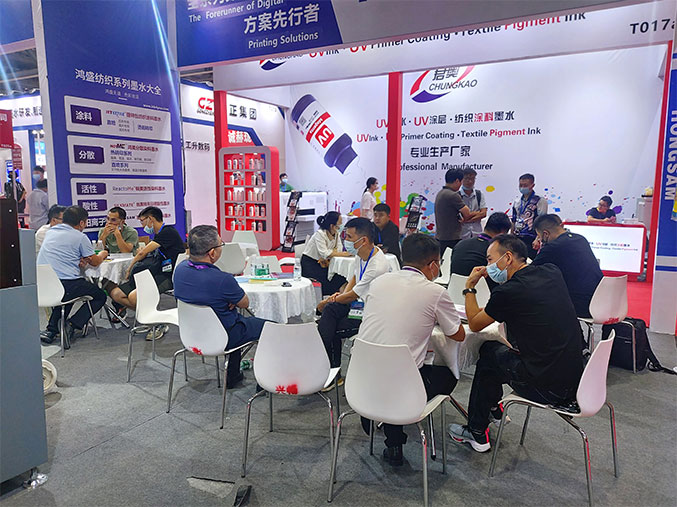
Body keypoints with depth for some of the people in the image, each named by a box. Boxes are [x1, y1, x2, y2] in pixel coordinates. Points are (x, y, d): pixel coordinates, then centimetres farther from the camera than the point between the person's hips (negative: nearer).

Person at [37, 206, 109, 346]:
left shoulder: (50, 231, 17)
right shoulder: (80, 237, -2)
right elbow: (95, 262, 6)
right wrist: (102, 254, 29)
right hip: (68, 284, -7)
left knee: (64, 294, 38)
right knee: (100, 296, 14)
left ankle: (51, 330, 23)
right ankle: (72, 325, -4)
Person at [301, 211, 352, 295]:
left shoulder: (337, 233, -3)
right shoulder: (320, 234, -23)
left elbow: (339, 249, -9)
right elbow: (324, 253, -30)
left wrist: (326, 258, -26)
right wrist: (344, 254, -31)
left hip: (322, 261, 6)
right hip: (309, 262, -6)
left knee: (340, 278, -16)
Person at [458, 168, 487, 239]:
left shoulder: (479, 194, 8)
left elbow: (483, 213, 0)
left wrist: (466, 219, -11)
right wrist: (477, 213, -6)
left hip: (477, 233, 4)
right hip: (462, 234, -3)